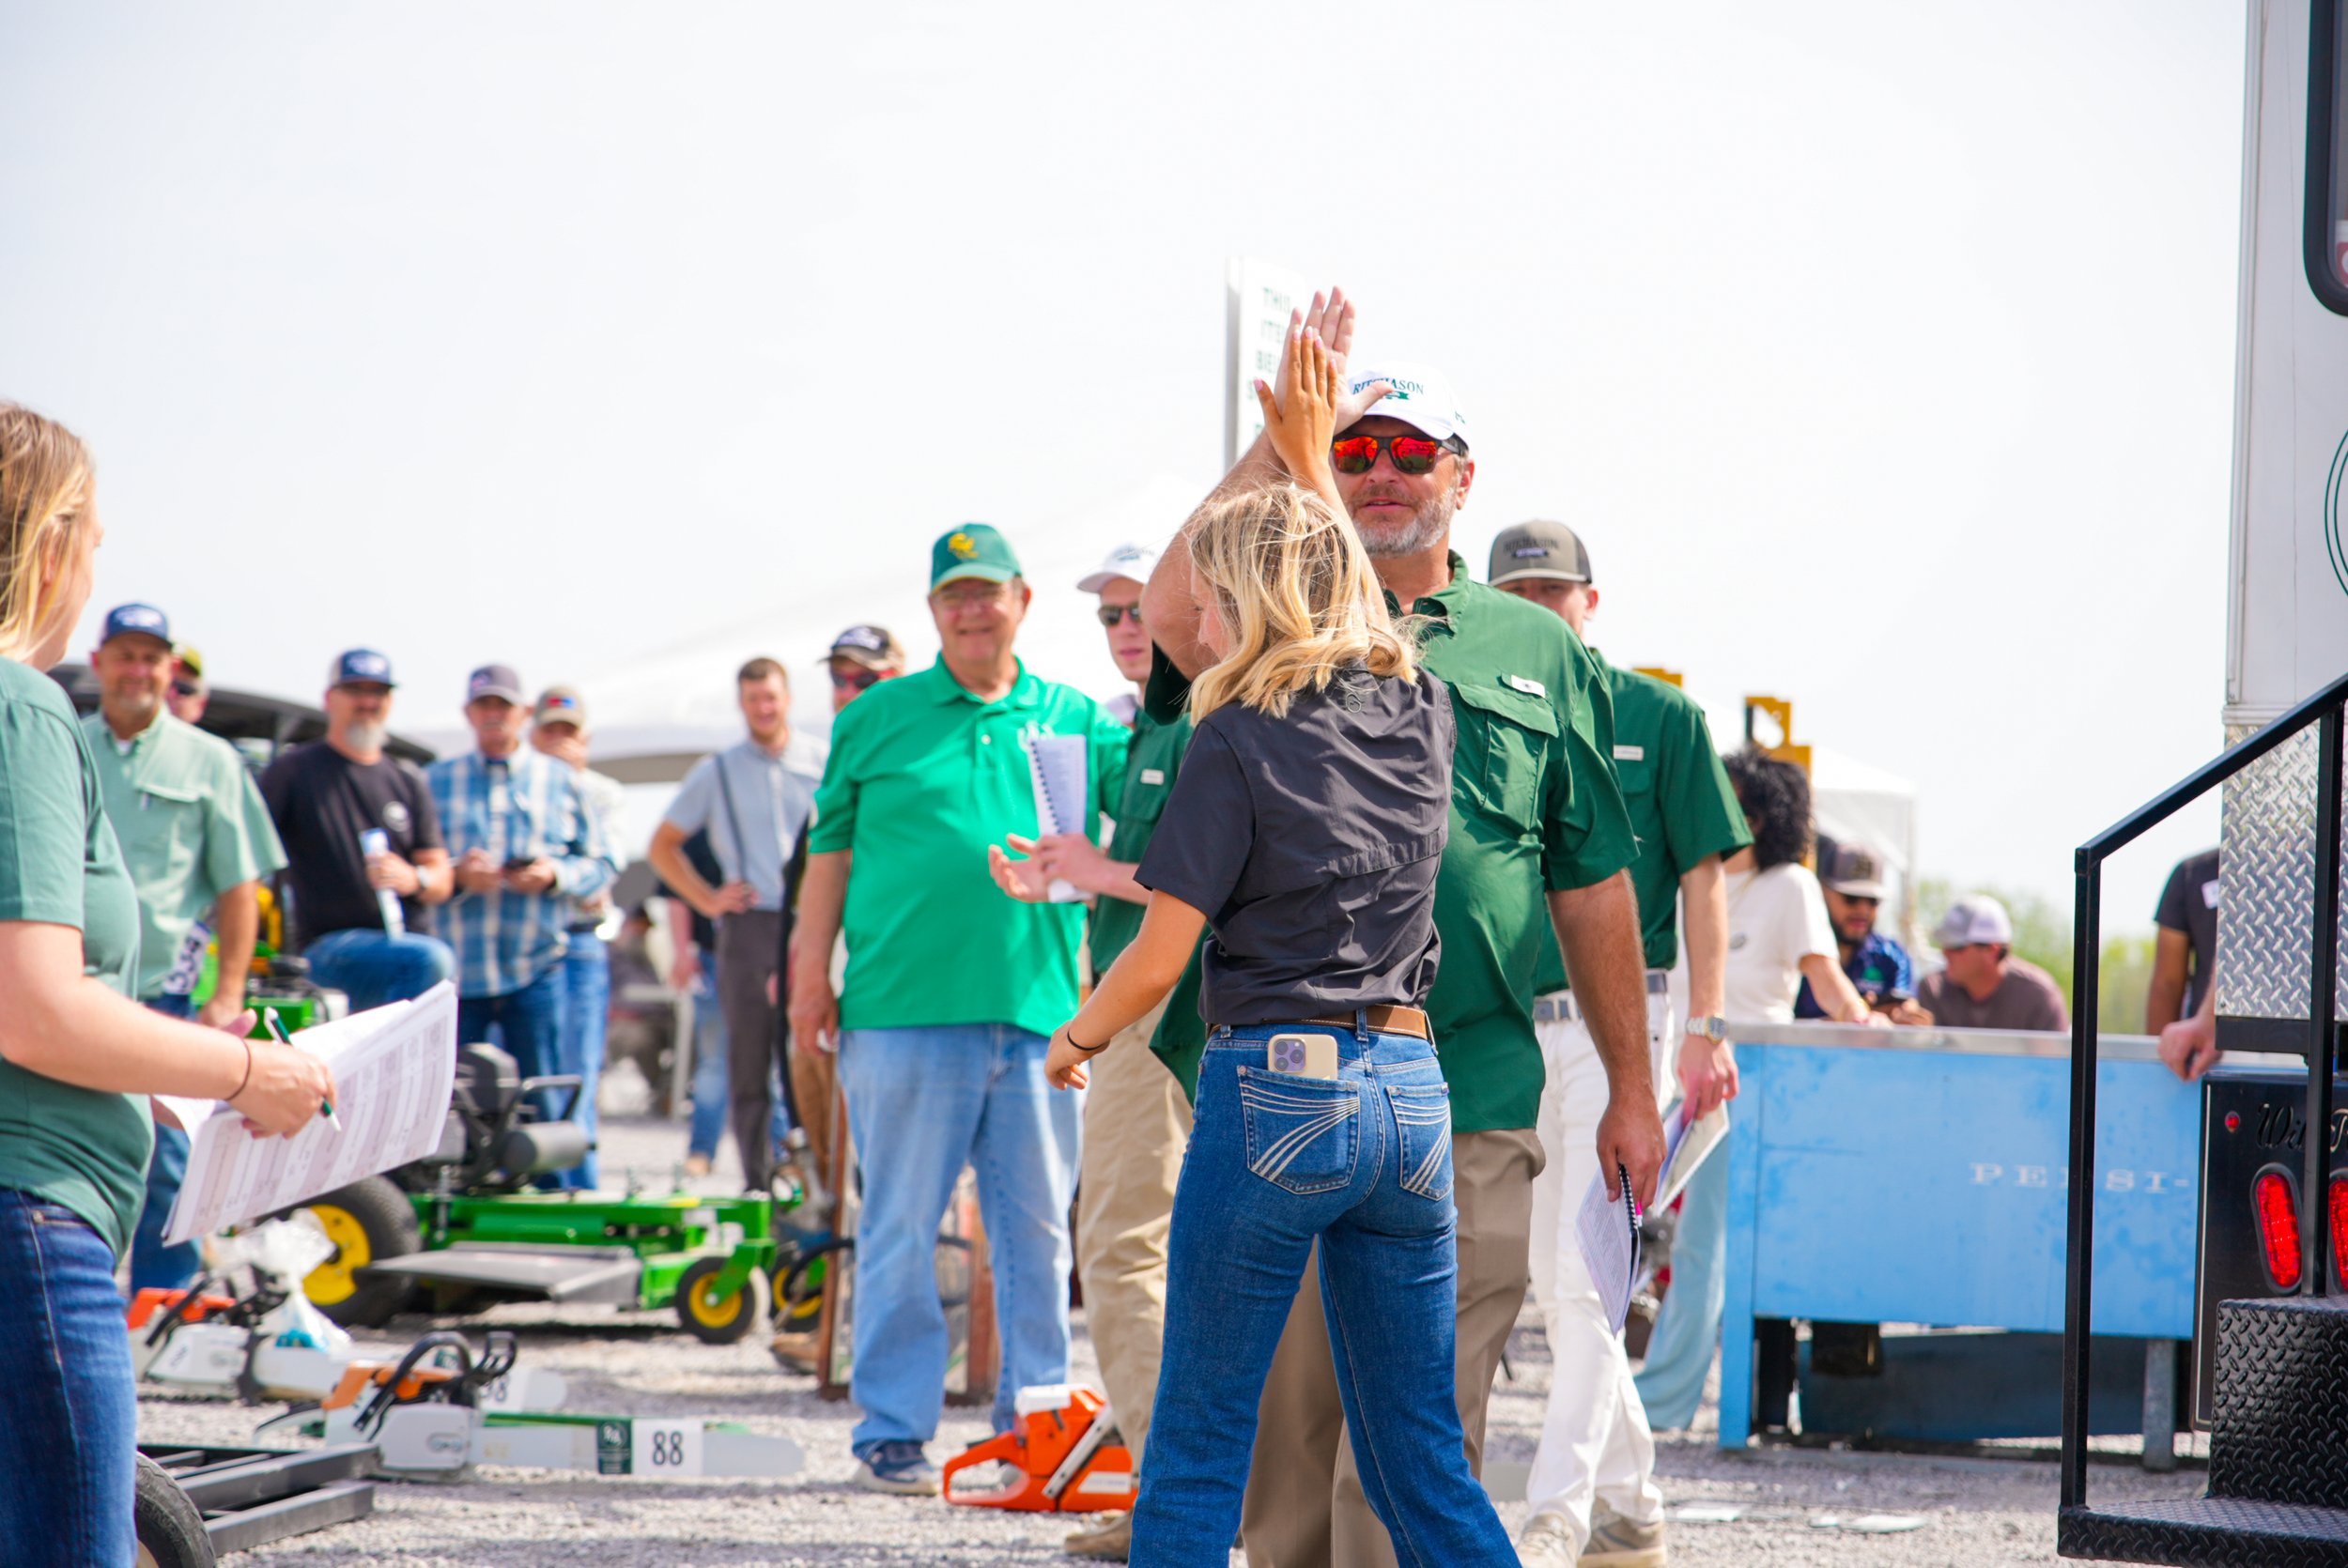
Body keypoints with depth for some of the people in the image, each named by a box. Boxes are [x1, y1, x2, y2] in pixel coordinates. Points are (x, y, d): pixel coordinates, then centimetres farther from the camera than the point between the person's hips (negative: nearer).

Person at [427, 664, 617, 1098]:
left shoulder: (559, 781, 13)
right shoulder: (435, 781, 12)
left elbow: (602, 864, 10)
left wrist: (555, 875, -9)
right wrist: (456, 875, -12)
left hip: (535, 973, 0)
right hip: (456, 975, 0)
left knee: (541, 1103, -3)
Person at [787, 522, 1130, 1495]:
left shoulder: (1076, 721, 11)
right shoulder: (878, 719, 7)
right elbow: (831, 848, 10)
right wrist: (811, 968, 4)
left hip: (1038, 1009, 2)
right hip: (903, 1008, -2)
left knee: (1037, 1231, 6)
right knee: (901, 1231, 1)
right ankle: (892, 1433, 6)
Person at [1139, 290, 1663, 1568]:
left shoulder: (1539, 652, 13)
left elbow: (1592, 886, 15)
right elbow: (1174, 612, -16)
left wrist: (1632, 1088, 14)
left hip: (1471, 1101, 0)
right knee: (1282, 1415, 6)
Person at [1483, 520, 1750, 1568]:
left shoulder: (1660, 718, 1)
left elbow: (1702, 878, 0)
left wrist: (1706, 1028, -8)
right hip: (1509, 1026, 5)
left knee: (1584, 1278, -13)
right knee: (1554, 1284, 9)